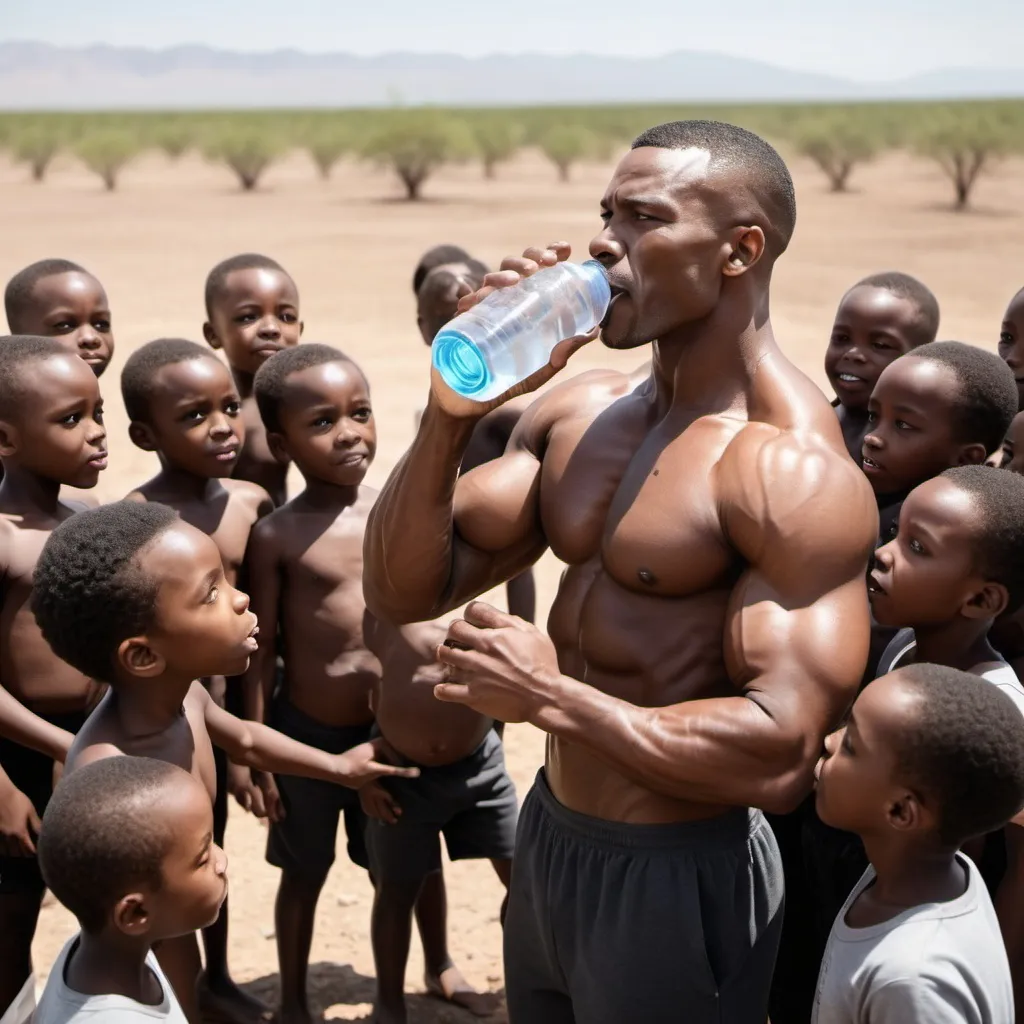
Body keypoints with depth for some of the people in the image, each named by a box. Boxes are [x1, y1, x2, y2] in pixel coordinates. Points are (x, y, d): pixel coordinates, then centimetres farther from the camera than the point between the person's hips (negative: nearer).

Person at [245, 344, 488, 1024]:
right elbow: (262, 652, -8)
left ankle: (440, 965, 43)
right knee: (305, 872, 15)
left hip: (394, 729, 3)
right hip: (306, 735, -2)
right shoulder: (277, 535, -13)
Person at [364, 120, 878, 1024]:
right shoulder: (576, 411, 1)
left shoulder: (795, 469, -21)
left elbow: (782, 755, -28)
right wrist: (451, 413, -15)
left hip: (676, 880, -7)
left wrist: (551, 697, -21)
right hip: (548, 837, 7)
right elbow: (403, 592, -1)